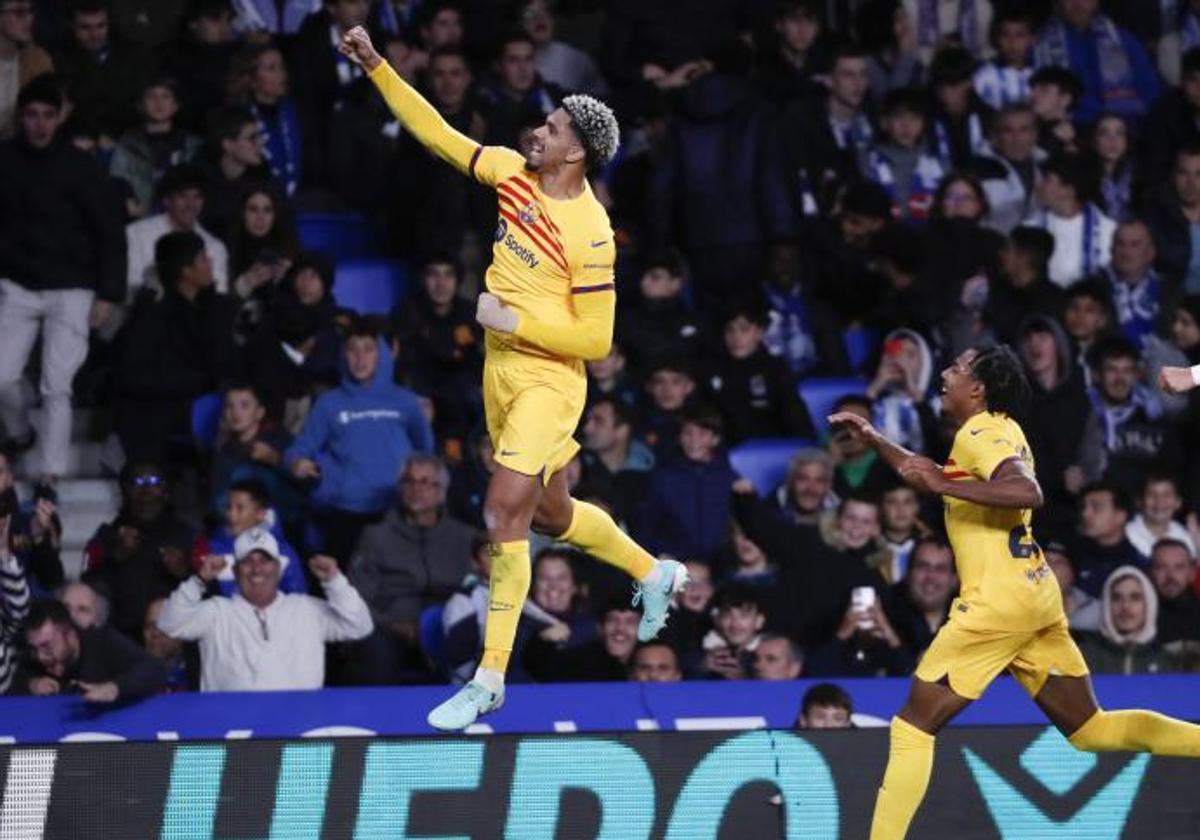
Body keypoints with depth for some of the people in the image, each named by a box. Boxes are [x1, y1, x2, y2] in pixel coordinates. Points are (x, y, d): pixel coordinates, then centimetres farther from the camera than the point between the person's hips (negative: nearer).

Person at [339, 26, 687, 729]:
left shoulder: (591, 235, -21)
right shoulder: (514, 173, -1)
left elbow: (596, 339, -18)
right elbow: (438, 133, 5)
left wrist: (514, 319, -21)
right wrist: (377, 66, 0)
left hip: (547, 381, -8)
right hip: (500, 372, 8)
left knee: (506, 517, -16)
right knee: (552, 513, 22)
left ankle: (490, 679, -11)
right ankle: (654, 574, 48)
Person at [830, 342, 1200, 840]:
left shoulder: (980, 432, -9)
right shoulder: (997, 430, 19)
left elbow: (1027, 492, -27)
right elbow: (926, 478, 34)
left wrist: (943, 484, -27)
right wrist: (872, 439, 27)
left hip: (998, 598, -9)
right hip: (1036, 592, 9)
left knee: (913, 727, -4)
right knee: (1089, 730, 12)